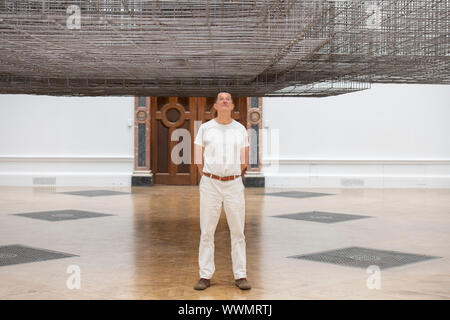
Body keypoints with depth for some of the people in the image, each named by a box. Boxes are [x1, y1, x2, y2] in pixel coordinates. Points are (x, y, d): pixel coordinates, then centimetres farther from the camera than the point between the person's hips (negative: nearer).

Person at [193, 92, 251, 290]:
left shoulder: (240, 129, 8)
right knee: (206, 231, 0)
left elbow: (244, 162, 12)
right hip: (210, 184, -1)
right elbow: (199, 159, 7)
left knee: (238, 232, 2)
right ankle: (205, 276, 7)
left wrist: (232, 178, 10)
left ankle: (240, 276, 9)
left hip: (234, 184, 1)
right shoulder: (205, 128, 4)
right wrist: (209, 180, 7)